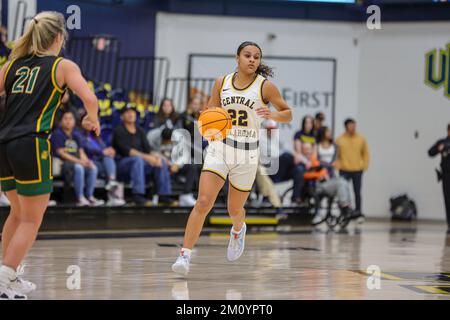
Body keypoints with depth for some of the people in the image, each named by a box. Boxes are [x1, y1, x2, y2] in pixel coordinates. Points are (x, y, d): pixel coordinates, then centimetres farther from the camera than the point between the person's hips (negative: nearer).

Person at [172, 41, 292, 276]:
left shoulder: (265, 86, -4)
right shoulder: (222, 83, 3)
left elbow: (287, 114, 2)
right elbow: (210, 111, 13)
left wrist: (272, 115, -19)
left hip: (247, 154, 0)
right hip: (220, 148, 1)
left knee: (234, 209, 13)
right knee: (203, 202, -16)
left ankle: (238, 230, 50)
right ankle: (185, 254, -14)